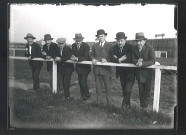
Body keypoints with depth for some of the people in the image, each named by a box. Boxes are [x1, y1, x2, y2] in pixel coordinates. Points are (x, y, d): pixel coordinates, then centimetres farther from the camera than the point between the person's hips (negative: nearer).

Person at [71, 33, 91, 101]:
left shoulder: (86, 46, -18)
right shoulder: (73, 46, -2)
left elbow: (86, 57, -24)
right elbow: (73, 54, 5)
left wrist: (77, 58, -37)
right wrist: (73, 57, -20)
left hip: (85, 67, -5)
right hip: (78, 66, 6)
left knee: (83, 82, -9)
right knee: (80, 82, 12)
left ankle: (87, 95, 14)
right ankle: (83, 96, 27)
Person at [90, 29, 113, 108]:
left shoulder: (110, 46, 1)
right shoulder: (95, 46, 11)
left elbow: (112, 57, -1)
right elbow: (91, 55, 14)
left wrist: (106, 60, -18)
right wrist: (93, 59, -7)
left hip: (106, 69, -3)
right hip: (97, 69, 3)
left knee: (108, 86, 1)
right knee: (98, 86, 11)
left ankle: (109, 103, 9)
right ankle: (98, 101, 22)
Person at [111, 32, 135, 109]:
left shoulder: (130, 47, -14)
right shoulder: (115, 47, 2)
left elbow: (129, 59, -24)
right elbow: (113, 59, -7)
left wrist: (118, 59, -18)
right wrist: (120, 59, -24)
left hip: (130, 72, -5)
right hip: (121, 72, 5)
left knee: (127, 90, -11)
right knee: (124, 90, 15)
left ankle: (124, 105, 7)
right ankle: (128, 104, 32)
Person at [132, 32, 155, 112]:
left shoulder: (150, 48, -17)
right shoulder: (134, 48, -4)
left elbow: (152, 61, -23)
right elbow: (133, 59, 0)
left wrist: (142, 63, -36)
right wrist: (137, 61, -23)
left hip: (148, 73, -4)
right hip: (139, 73, 4)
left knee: (147, 90, 5)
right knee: (141, 91, 13)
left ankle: (145, 106, 19)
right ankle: (142, 106, 25)